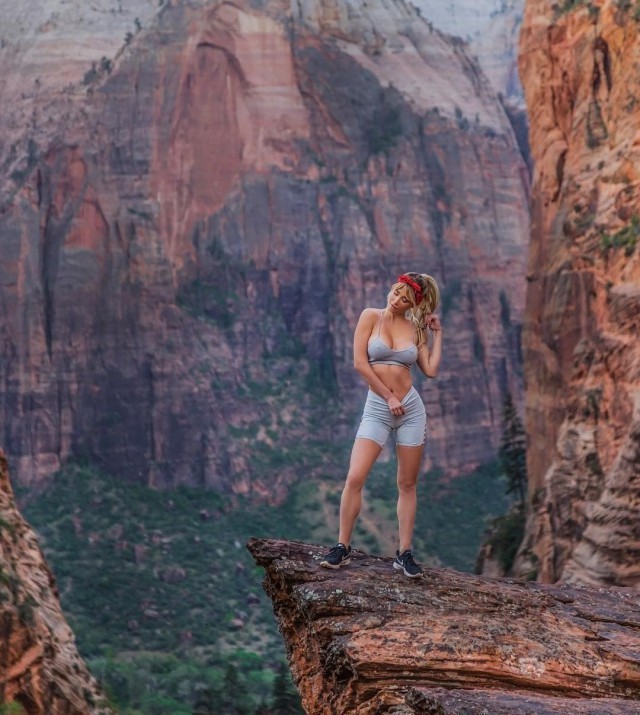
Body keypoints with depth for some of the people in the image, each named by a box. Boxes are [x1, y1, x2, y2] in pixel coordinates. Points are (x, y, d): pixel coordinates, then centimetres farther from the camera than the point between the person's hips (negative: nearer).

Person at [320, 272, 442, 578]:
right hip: (377, 409, -3)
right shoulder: (371, 316, -1)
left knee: (407, 484, 6)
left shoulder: (415, 329, 6)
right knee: (354, 478, -12)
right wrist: (389, 397, -9)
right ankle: (342, 548, 0)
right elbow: (360, 362, -9)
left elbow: (431, 370, -3)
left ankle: (404, 554, 13)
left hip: (411, 408, 3)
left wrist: (437, 333, 4)